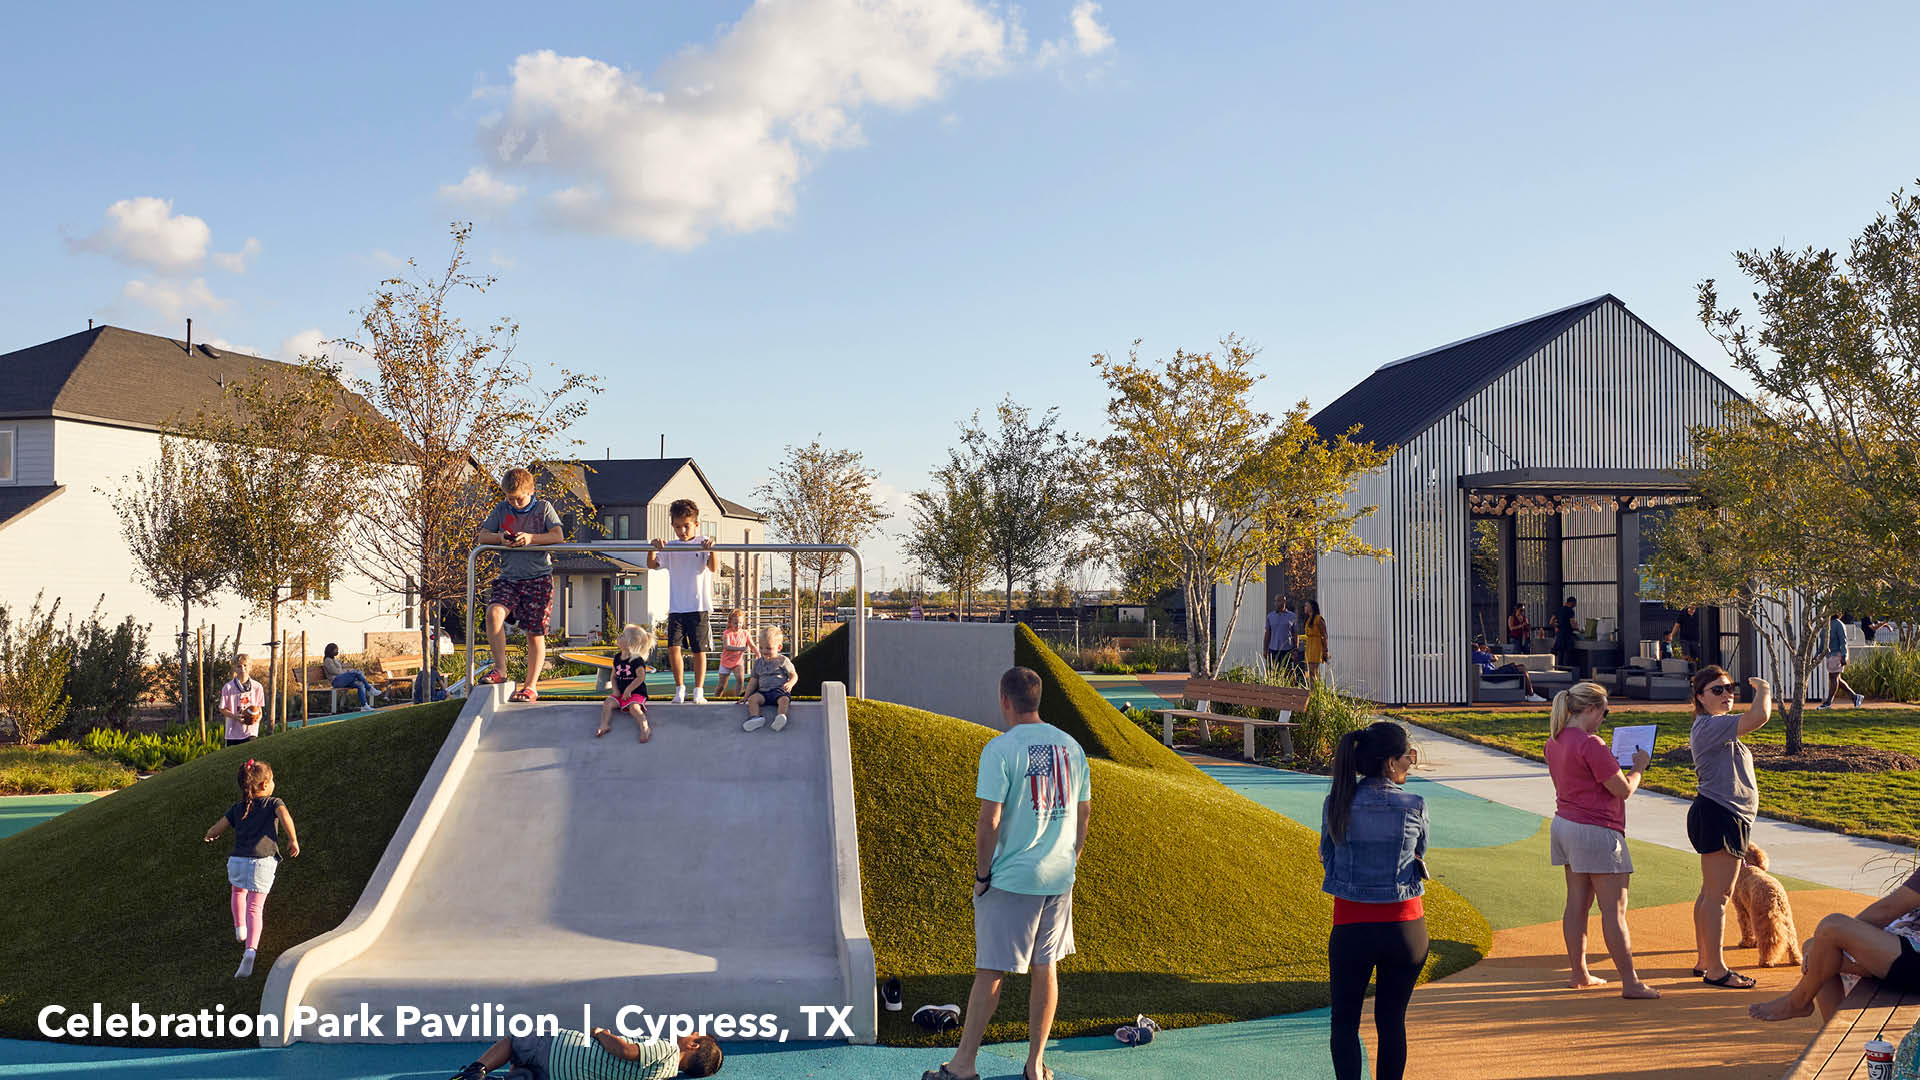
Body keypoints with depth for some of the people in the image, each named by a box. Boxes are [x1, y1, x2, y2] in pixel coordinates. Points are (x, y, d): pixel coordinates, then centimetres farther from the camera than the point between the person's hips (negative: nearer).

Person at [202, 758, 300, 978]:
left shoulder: (237, 809, 13)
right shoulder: (273, 803, 4)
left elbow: (215, 830, 12)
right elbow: (284, 816, -17)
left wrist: (209, 836, 35)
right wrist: (293, 840, -9)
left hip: (237, 861, 3)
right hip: (263, 862, -3)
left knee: (237, 890, 36)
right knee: (255, 908, -2)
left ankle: (240, 928, 32)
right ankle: (250, 949, -20)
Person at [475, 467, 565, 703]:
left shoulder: (543, 508, 3)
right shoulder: (501, 510, 9)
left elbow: (558, 536, -7)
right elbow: (482, 536, 9)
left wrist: (531, 538, -21)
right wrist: (500, 538, -12)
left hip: (538, 578, -2)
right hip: (509, 577, 2)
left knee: (535, 633, -2)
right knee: (494, 612, -25)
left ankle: (531, 686, 7)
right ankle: (500, 669, -15)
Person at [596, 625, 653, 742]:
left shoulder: (636, 659, -11)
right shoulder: (617, 658, 10)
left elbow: (641, 677, -16)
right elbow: (613, 676, 16)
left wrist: (628, 690, -17)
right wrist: (615, 689, -1)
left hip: (636, 693, -6)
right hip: (620, 693, 6)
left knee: (634, 707, -33)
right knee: (607, 702, -17)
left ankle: (645, 727, -44)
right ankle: (604, 725, -25)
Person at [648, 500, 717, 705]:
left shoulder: (703, 544, 1)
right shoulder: (670, 547, 9)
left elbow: (713, 567, -13)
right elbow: (651, 565, 1)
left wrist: (711, 549, -30)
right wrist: (653, 548, -16)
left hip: (699, 606, -2)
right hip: (676, 607, 2)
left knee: (699, 650, 1)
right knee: (673, 647, -7)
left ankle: (699, 691, 10)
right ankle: (679, 689, 7)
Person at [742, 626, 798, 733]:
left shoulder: (782, 661, 5)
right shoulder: (758, 663, 17)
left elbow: (794, 675, 5)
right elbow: (754, 682, 22)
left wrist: (790, 684, -17)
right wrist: (746, 695, 13)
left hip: (779, 691, -4)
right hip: (763, 691, 4)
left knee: (784, 699, -35)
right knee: (752, 699, -25)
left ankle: (780, 717, -53)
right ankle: (755, 718, -40)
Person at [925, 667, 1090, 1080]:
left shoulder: (1000, 749, -13)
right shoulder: (1071, 746, 5)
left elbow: (989, 821, -17)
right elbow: (1084, 812, 11)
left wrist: (981, 874, -6)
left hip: (1011, 880, -5)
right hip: (1059, 878, 5)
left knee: (990, 971, 2)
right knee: (1046, 968, 13)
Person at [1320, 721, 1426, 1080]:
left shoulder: (1336, 804, -6)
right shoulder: (1414, 806, -8)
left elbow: (1328, 856, 5)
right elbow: (1419, 854, 8)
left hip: (1351, 926, 0)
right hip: (1405, 925, 0)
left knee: (1345, 1020, 13)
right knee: (1392, 1020, 14)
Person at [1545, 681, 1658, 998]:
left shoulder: (1555, 742, 8)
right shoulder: (1590, 744, -19)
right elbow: (1623, 789, -14)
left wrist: (1613, 762, 17)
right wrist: (1638, 767, 3)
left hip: (1564, 826, 9)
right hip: (1595, 830, -9)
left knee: (1577, 903, 14)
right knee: (1615, 909, -4)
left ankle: (1578, 973, 21)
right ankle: (1630, 982, 0)